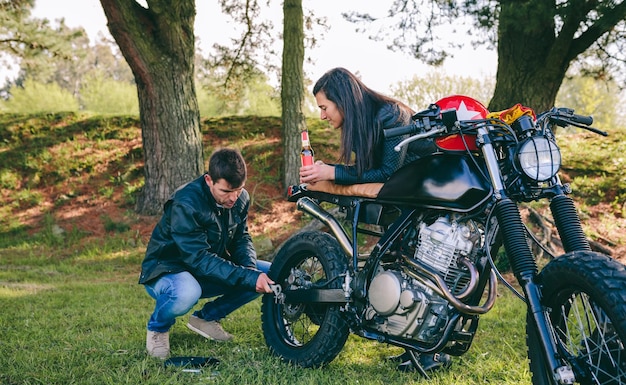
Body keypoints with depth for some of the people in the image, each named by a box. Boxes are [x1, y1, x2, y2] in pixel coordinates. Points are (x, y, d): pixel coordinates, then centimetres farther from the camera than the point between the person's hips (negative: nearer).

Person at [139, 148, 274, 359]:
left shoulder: (241, 199, -6)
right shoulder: (185, 204, -28)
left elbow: (241, 239, 3)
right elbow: (199, 258, -32)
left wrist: (251, 268, -21)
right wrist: (249, 277, -38)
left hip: (212, 266, 7)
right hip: (168, 269, -7)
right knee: (186, 293, -42)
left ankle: (207, 317, 6)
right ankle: (158, 327, -5)